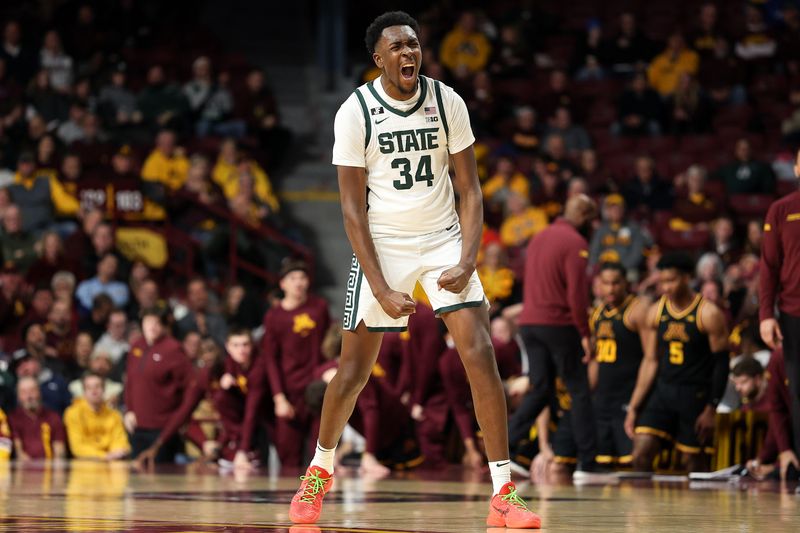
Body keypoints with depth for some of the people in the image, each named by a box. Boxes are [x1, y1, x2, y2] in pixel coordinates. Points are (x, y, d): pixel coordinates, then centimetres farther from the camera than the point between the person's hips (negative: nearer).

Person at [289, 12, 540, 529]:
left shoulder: (447, 103, -5)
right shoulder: (356, 112, -11)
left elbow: (470, 190, 1)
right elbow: (353, 208, -10)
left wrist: (468, 260, -14)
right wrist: (382, 290, -17)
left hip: (443, 240, 1)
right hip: (382, 244, -1)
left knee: (480, 354, -13)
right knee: (354, 369, 3)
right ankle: (320, 471, 30)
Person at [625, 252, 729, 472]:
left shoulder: (708, 314, -9)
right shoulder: (656, 312, 6)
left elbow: (721, 364, -6)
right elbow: (650, 361, 12)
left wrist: (711, 410, -11)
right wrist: (634, 407, 7)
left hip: (695, 396, -4)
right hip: (662, 389, 4)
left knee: (694, 461, 2)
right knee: (641, 454, -9)